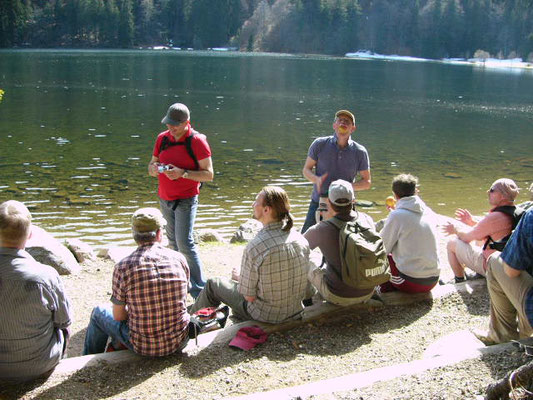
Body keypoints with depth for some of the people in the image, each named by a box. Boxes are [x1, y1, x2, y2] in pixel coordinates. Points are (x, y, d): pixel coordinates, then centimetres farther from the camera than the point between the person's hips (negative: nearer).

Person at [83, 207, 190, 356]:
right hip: (180, 341, 3)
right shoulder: (179, 258, -8)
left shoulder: (123, 267, -16)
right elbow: (181, 301, 6)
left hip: (145, 346, -3)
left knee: (100, 312, 23)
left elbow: (118, 316, -8)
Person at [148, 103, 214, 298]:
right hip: (165, 199, 6)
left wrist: (183, 173, -25)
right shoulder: (162, 138, 5)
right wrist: (154, 169, -12)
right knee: (173, 242, 11)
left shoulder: (197, 141, -12)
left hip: (186, 199, -6)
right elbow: (151, 165, 13)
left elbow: (208, 174, -12)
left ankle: (199, 289, -6)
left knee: (185, 243, -13)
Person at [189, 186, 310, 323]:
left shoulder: (254, 247, -28)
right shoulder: (301, 240, -10)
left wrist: (239, 277, 4)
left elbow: (249, 296, -19)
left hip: (266, 315, -6)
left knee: (212, 284, 18)